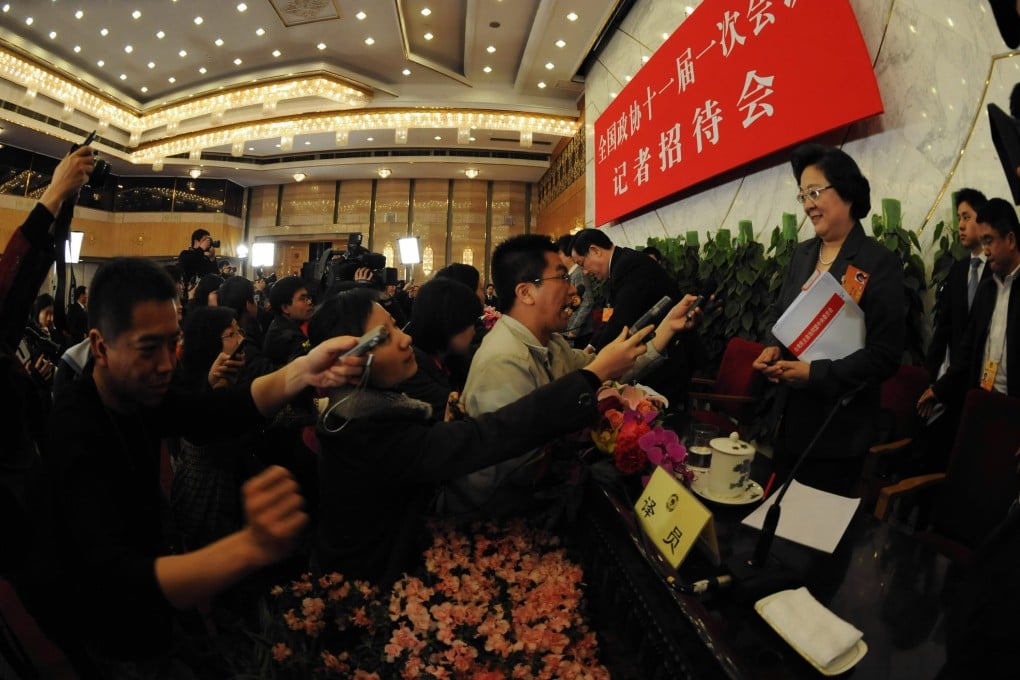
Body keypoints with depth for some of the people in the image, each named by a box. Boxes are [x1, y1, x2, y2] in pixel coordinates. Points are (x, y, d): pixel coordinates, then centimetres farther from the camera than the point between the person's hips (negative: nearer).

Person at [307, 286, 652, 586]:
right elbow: (488, 435, -41)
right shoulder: (371, 434, -34)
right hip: (376, 585, -8)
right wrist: (594, 375, -38)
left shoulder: (362, 409, -4)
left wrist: (445, 431, -13)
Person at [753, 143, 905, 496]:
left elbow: (885, 354, -15)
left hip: (839, 424, -6)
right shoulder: (801, 254, 6)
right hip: (789, 416, 6)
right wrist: (774, 349, -6)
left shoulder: (880, 263, -13)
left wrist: (815, 373, -23)